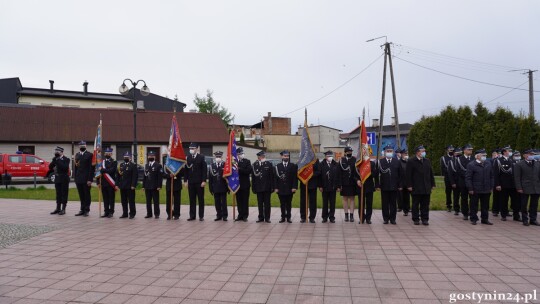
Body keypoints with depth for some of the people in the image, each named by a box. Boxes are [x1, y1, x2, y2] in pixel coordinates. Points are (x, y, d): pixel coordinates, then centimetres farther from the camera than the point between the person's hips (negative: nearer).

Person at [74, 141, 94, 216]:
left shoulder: (89, 155, -5)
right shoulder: (77, 155, 13)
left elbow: (91, 168, -9)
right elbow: (76, 167, 15)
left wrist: (90, 179, -14)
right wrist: (75, 178, 9)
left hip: (86, 179, -5)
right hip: (78, 179, 5)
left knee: (87, 195, 2)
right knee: (81, 195, 10)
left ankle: (87, 210, 10)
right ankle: (82, 210, 17)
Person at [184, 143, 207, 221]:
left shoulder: (201, 157, -4)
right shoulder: (188, 157, 7)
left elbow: (204, 170, -6)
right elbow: (186, 170, 9)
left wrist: (204, 181, -12)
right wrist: (185, 180, 4)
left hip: (199, 182, -3)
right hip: (191, 182, 3)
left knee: (201, 199, 4)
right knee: (192, 200, 7)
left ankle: (201, 216, 10)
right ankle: (192, 216, 14)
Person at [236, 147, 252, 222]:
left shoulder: (247, 161, 0)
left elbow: (249, 170, -14)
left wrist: (239, 169, -19)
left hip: (245, 184, -3)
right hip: (238, 184, 3)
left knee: (245, 201, 1)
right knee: (239, 201, 8)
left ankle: (245, 216, 7)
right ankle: (240, 215, 16)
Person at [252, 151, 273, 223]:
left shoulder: (269, 164, 1)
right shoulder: (255, 164, 5)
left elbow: (272, 176, 0)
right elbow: (253, 176, 5)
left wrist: (272, 187, -5)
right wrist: (254, 187, 1)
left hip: (267, 187, -1)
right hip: (258, 187, 1)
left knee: (267, 203, 3)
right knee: (260, 203, 7)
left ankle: (267, 218, 11)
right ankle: (261, 217, 15)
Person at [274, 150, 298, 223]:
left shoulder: (293, 166, 4)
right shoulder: (278, 166, 6)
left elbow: (295, 177, 0)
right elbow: (275, 178, 3)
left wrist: (294, 187, -8)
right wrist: (275, 188, -3)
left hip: (289, 189, 0)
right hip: (281, 189, 1)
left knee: (289, 204, 5)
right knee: (282, 204, 5)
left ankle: (288, 217, 13)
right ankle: (283, 217, 13)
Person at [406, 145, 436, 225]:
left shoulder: (427, 161, 13)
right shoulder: (411, 161, -4)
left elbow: (431, 173, 15)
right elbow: (408, 175, -7)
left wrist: (432, 184, 10)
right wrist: (409, 186, -12)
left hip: (426, 188, 4)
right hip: (416, 188, -4)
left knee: (425, 204, 7)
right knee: (415, 204, 5)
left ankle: (425, 219, 15)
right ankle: (416, 219, 13)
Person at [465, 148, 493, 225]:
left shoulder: (488, 164, 10)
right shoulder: (471, 165, -7)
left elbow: (491, 176, 14)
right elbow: (468, 178, -9)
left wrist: (491, 187, 9)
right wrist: (470, 189, -12)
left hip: (486, 190, 5)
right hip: (475, 190, -5)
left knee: (485, 206, 12)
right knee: (474, 206, 4)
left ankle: (485, 219, 23)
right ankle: (473, 219, 14)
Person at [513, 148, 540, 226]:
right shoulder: (519, 164, -2)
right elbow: (517, 177, -6)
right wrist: (519, 188, -12)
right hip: (525, 189, -4)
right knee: (524, 205, 3)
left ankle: (533, 219, 18)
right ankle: (525, 220, 11)